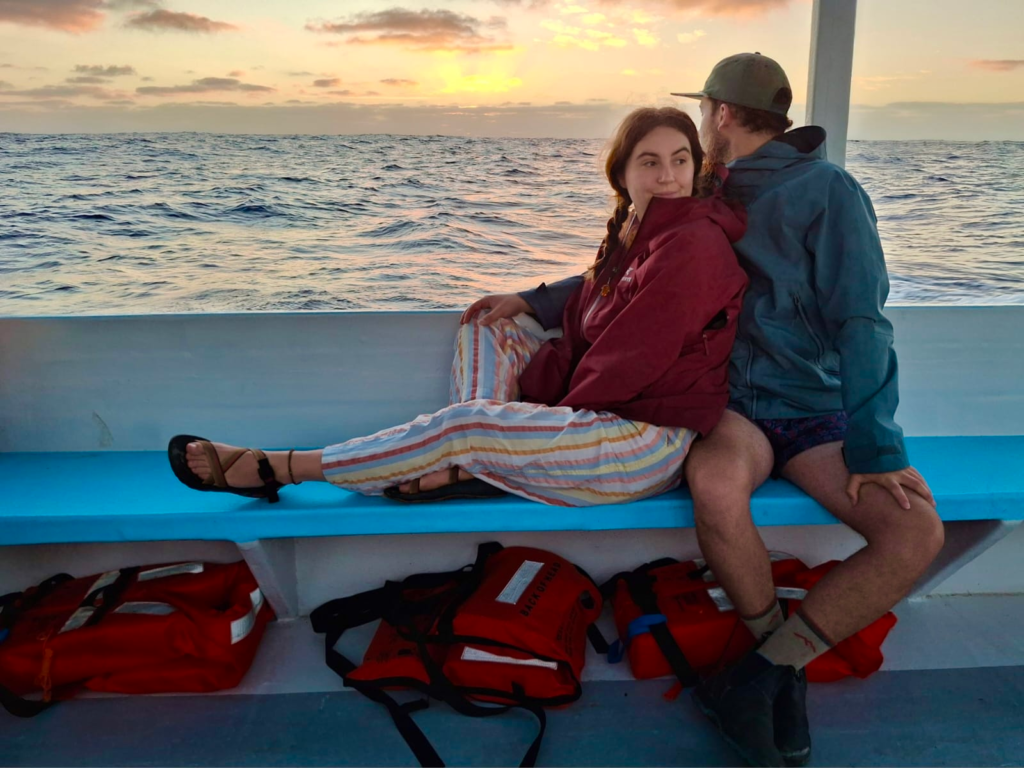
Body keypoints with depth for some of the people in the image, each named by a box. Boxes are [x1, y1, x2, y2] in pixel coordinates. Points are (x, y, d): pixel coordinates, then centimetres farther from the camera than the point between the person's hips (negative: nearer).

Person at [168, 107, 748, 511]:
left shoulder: (692, 245, -18)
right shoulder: (631, 235, 12)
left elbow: (630, 364, -21)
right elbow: (581, 339, 7)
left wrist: (554, 416, -10)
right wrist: (519, 395, -7)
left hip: (654, 441, -9)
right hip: (608, 413, 9)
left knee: (465, 423, -22)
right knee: (487, 323, 10)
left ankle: (275, 468, -7)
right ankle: (467, 466, -11)